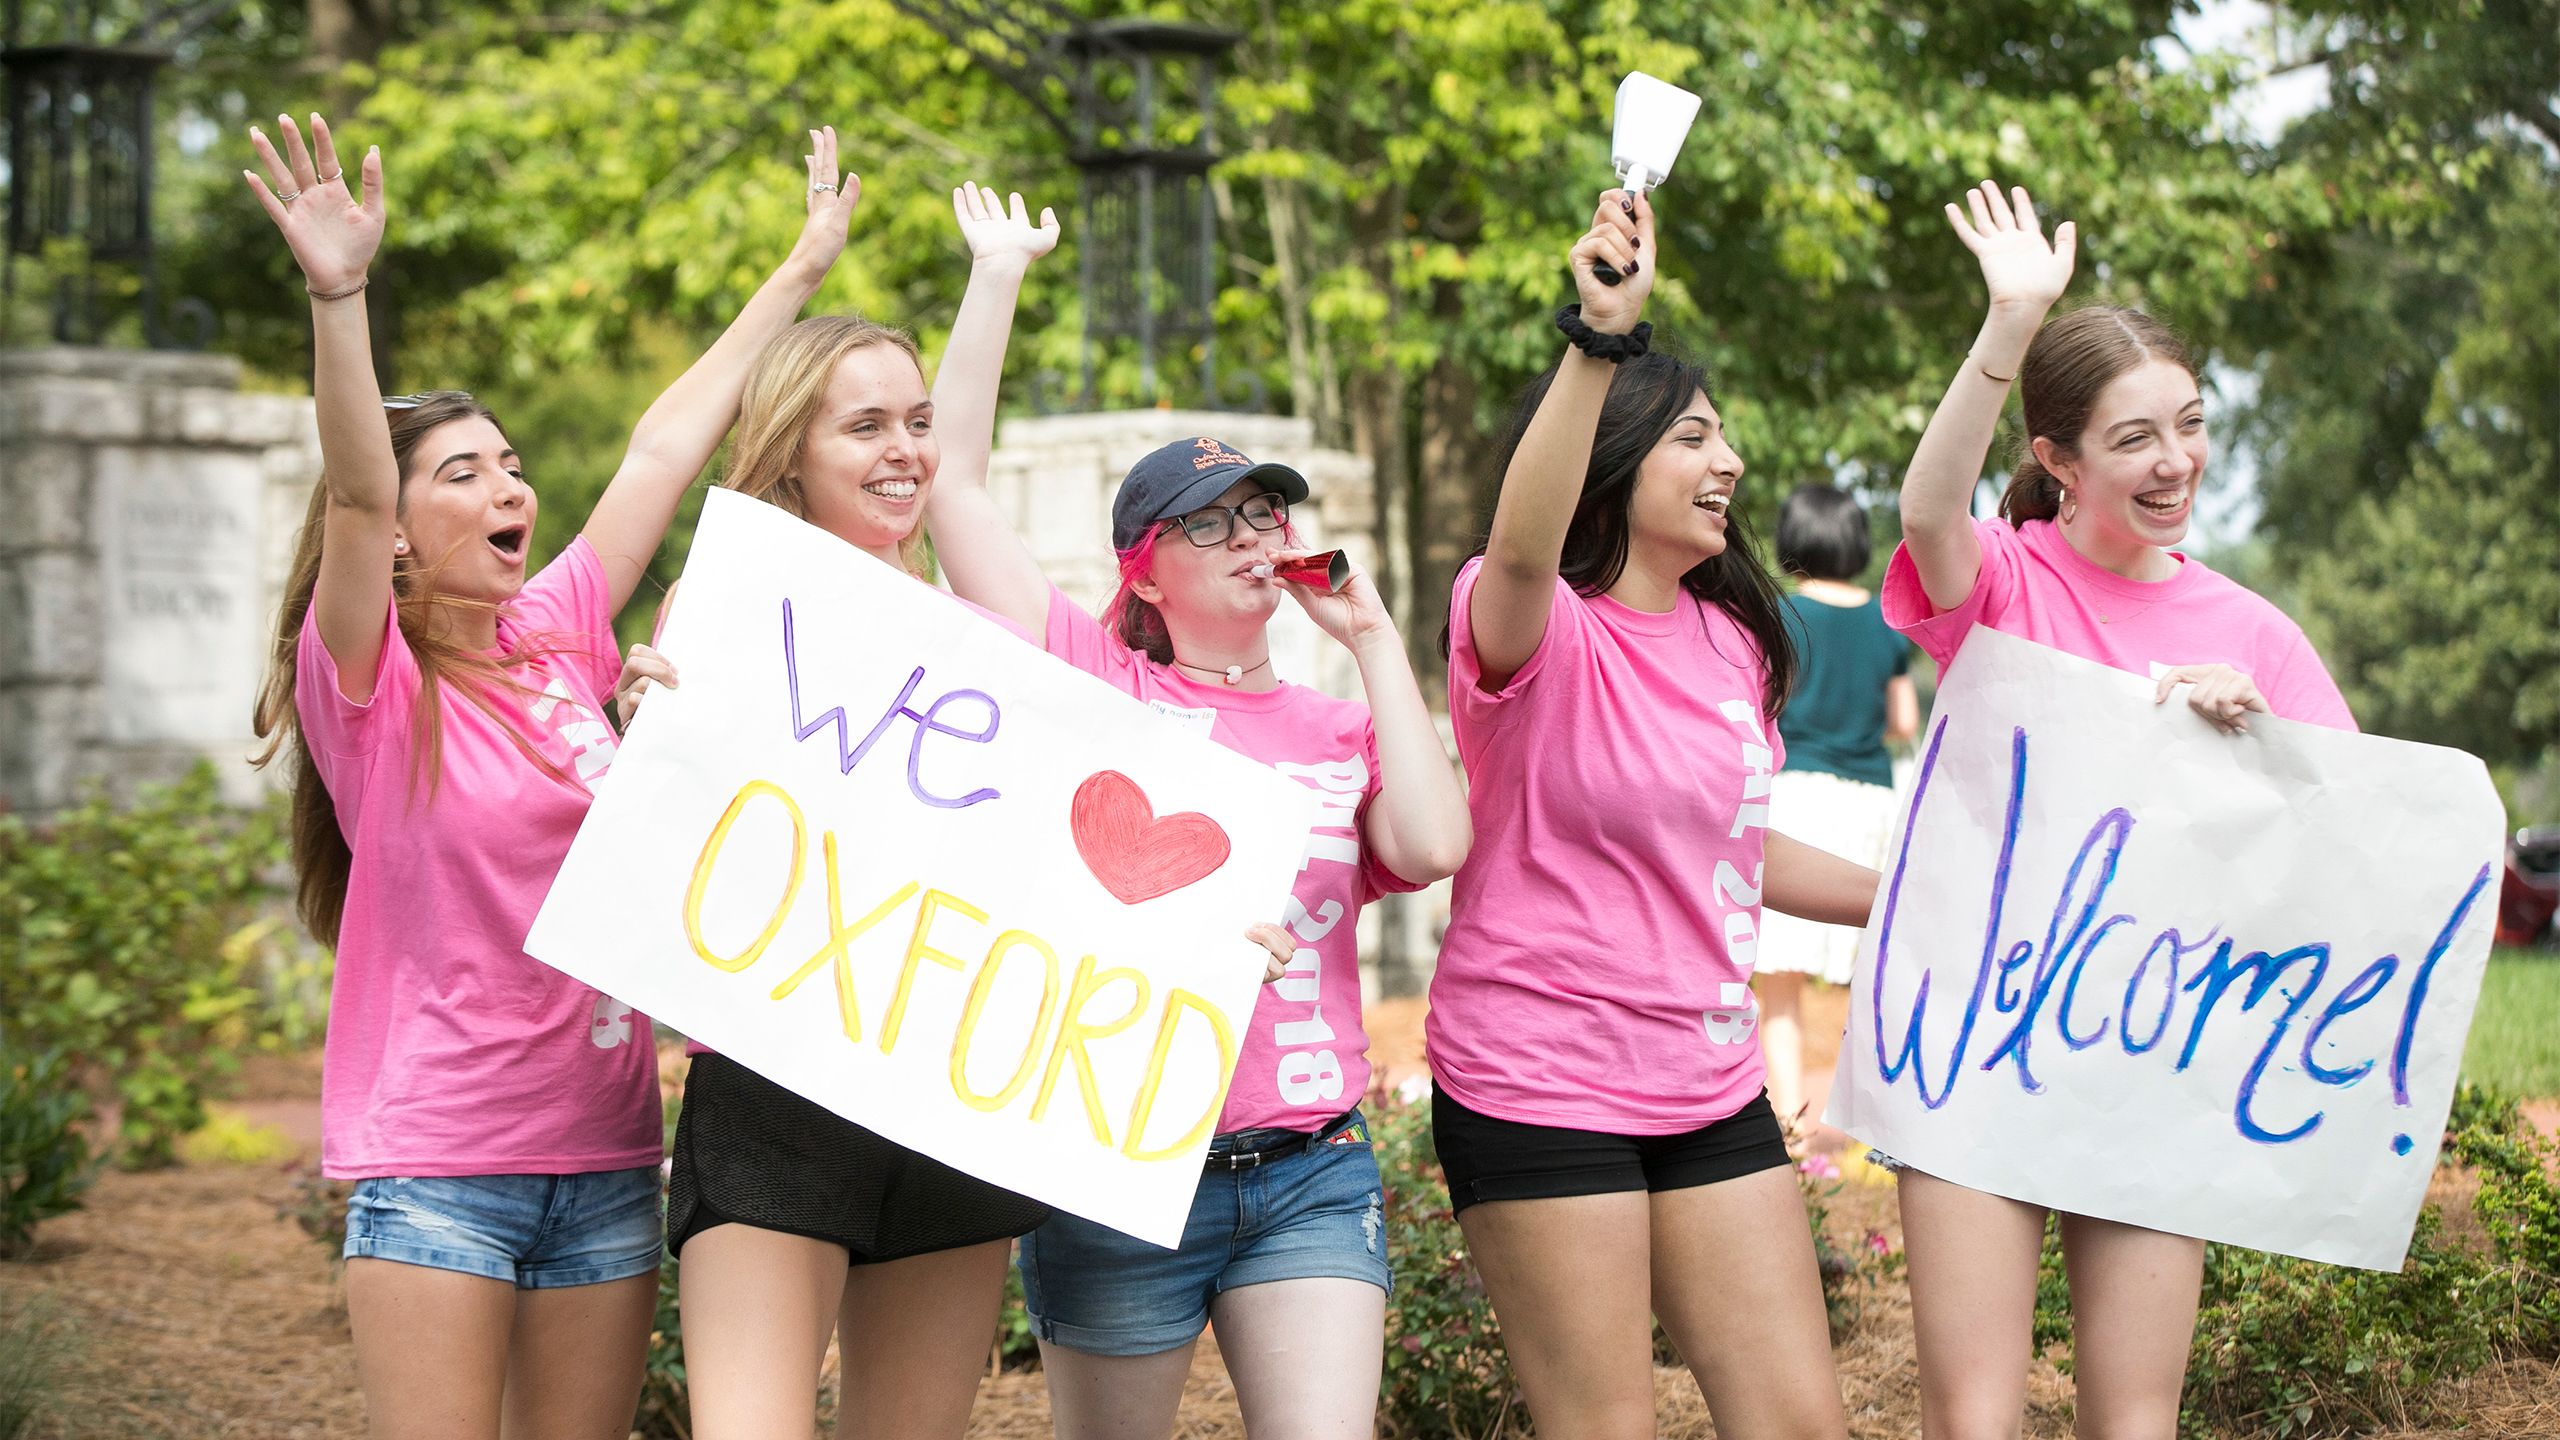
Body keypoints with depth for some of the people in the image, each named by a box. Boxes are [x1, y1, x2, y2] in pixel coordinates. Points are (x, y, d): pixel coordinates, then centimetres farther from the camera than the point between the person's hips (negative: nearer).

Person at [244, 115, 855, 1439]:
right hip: (436, 1165, -6)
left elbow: (665, 447, 15)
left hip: (603, 1155, 6)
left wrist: (800, 271, 23)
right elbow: (354, 493, -23)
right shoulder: (366, 683, -6)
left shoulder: (553, 641, 9)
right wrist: (337, 296, -38)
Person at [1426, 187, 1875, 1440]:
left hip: (1708, 1087, 7)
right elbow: (1521, 547, -38)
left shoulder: (1729, 639, 10)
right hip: (1543, 1086, -7)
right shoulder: (1541, 633, -13)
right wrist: (1598, 340, -49)